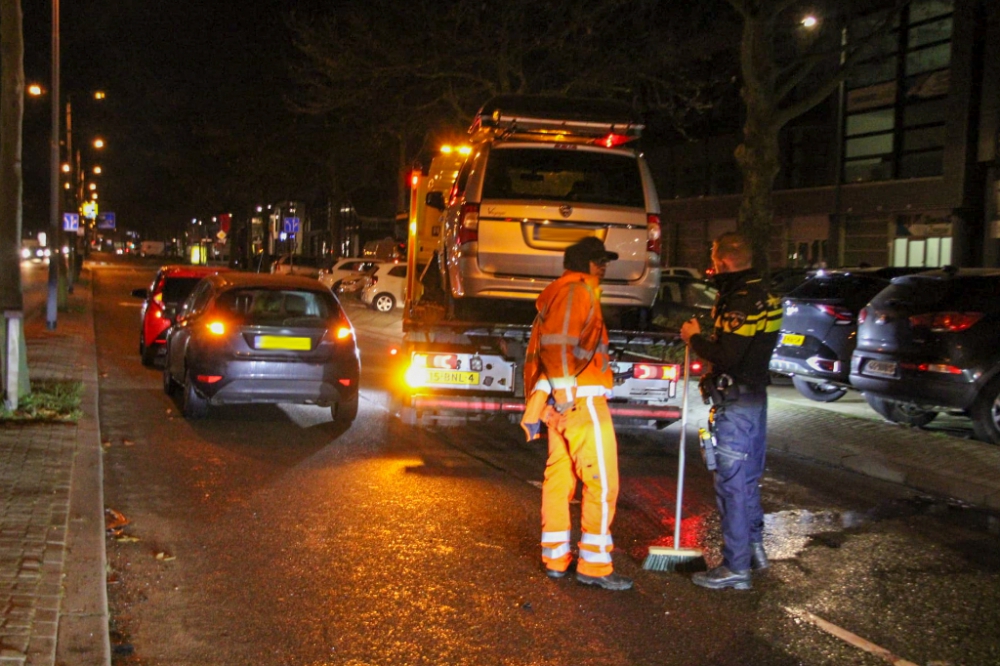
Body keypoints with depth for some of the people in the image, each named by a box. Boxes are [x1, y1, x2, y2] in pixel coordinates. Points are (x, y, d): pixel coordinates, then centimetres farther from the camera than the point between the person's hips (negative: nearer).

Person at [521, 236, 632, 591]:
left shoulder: (556, 293, 22)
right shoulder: (578, 290, -9)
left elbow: (535, 350, 24)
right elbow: (558, 343, -23)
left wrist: (534, 403, 24)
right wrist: (565, 391, -25)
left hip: (562, 403, 10)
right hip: (580, 400, -10)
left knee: (559, 478, 12)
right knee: (601, 482, -7)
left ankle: (555, 558, 19)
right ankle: (594, 565, -5)